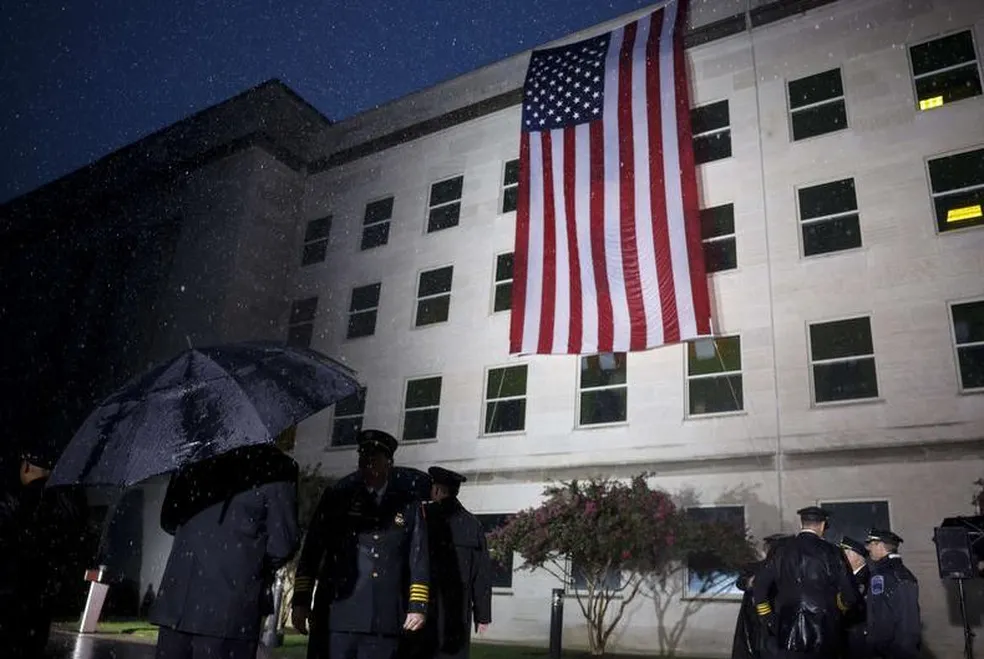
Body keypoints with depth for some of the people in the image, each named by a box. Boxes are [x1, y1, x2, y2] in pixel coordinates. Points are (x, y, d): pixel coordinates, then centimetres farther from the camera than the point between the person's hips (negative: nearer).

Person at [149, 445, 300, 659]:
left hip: (177, 602, 4)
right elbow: (282, 544, -10)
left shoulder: (194, 463, 6)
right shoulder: (273, 469, -8)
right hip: (229, 611, -4)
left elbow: (169, 522, 18)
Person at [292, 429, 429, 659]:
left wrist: (418, 605, -2)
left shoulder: (409, 506, 10)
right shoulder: (336, 498, 10)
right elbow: (311, 552, 8)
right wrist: (301, 601, 4)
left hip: (384, 620, 0)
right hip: (336, 616, 0)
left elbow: (419, 559, 6)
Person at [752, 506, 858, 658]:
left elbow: (759, 586, -3)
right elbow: (849, 595, -3)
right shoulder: (831, 552, -5)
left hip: (788, 630, 1)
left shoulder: (781, 549, -1)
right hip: (825, 632, -1)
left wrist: (767, 619, 10)